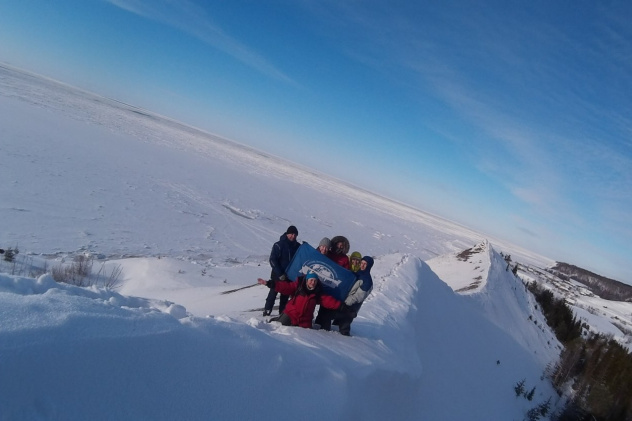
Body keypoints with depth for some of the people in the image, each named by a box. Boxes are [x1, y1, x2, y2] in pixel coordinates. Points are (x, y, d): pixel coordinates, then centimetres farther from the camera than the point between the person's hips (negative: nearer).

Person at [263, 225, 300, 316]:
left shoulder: (298, 246, 3)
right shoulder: (279, 245, -11)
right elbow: (273, 260, -13)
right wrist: (280, 274, -17)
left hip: (290, 275, 4)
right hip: (278, 275, -4)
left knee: (285, 295, 9)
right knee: (273, 293, -1)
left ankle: (282, 312, 17)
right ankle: (267, 311, 7)